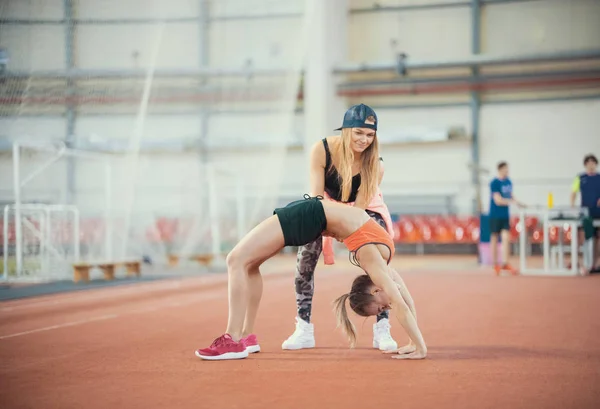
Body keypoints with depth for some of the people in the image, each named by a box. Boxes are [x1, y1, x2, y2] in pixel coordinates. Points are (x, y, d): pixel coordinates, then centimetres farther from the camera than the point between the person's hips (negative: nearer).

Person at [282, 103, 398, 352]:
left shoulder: (374, 164, -29)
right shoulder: (322, 150, -29)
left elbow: (359, 205, -27)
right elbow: (316, 196, -25)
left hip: (364, 210, -1)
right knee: (305, 257, -11)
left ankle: (382, 329, -8)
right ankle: (304, 329, -3)